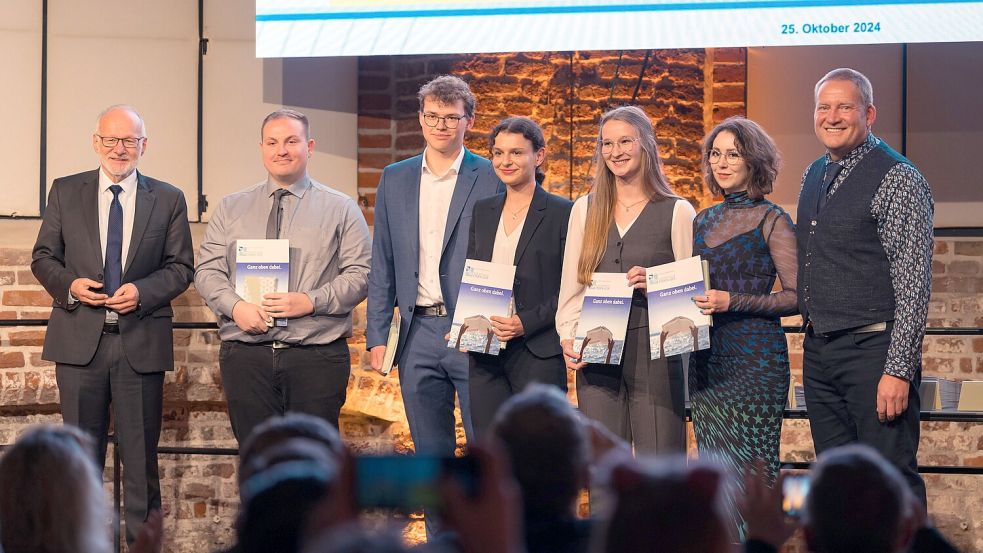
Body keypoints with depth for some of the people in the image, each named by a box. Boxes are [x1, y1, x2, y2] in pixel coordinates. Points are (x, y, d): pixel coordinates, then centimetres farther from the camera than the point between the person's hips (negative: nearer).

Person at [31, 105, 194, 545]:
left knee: (141, 452, 4)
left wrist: (143, 291, -13)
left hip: (141, 341, -1)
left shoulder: (168, 199, 6)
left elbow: (181, 266, 4)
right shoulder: (65, 192, 7)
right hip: (80, 339, 1)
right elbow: (43, 257, 8)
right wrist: (68, 285, -12)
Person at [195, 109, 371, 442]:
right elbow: (208, 270, 9)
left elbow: (360, 274, 1)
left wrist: (311, 301, -14)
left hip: (317, 355, -2)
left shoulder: (341, 209, 7)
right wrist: (235, 306, -11)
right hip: (246, 353, 2)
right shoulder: (231, 209, 14)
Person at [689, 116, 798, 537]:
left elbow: (797, 295, -10)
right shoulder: (703, 221, 14)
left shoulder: (772, 221, -4)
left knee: (744, 474, -7)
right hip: (706, 356, 6)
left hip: (754, 356, -6)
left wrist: (732, 301, -19)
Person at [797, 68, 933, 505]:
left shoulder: (898, 180, -10)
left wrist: (899, 370, -20)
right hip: (818, 350, 8)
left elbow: (913, 284, -15)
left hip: (873, 350, -8)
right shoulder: (814, 176, 14)